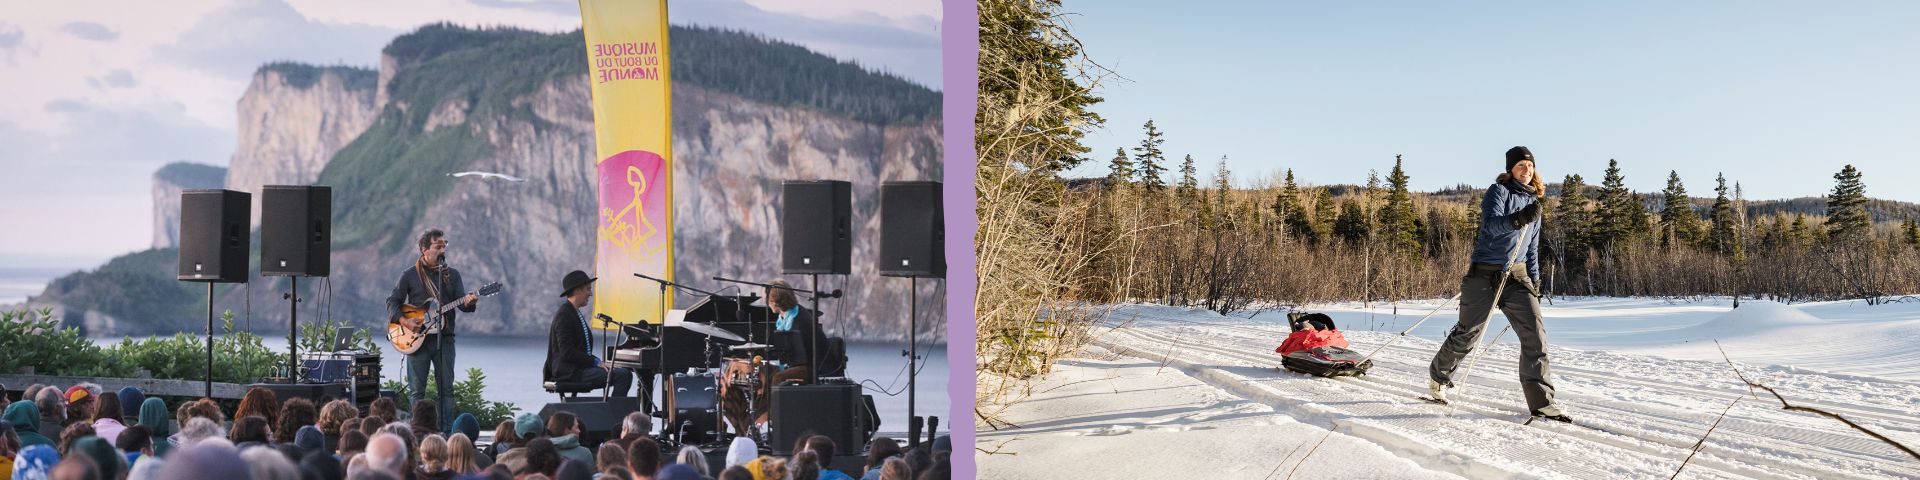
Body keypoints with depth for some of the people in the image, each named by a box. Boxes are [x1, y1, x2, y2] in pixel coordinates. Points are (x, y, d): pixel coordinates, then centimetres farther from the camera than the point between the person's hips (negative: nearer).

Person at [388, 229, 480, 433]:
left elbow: (460, 304, 4)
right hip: (417, 337, -2)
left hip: (444, 337, 2)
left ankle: (447, 430, 5)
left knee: (446, 387, 1)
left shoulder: (452, 274, 10)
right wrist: (403, 320, -12)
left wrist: (468, 303, -20)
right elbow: (392, 301, 5)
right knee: (416, 389, 1)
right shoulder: (410, 275, 3)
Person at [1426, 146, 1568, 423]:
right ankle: (1439, 375, 30)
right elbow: (1491, 225, -24)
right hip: (1486, 275, -5)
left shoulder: (1533, 201, 15)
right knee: (1467, 335, 4)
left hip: (1517, 277, 5)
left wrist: (1534, 281, 16)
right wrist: (1518, 219, -42)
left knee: (1535, 335, -9)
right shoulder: (1498, 191, -5)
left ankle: (1540, 402, -8)